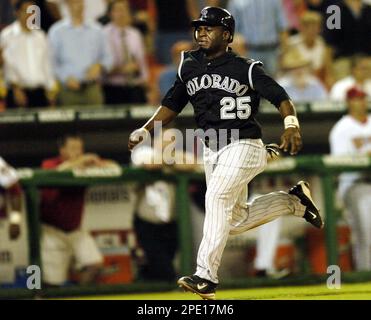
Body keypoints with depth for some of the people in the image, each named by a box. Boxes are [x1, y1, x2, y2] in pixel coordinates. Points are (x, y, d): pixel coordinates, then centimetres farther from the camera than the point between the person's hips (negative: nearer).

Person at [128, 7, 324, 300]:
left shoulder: (246, 69, -9)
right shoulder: (189, 67, 7)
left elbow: (280, 98, -12)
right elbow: (172, 105, 16)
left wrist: (292, 125, -30)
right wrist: (145, 130, 4)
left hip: (243, 146, -7)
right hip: (212, 151, 7)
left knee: (217, 197, -26)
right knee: (235, 220, 12)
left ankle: (206, 276, -27)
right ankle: (293, 200, 35)